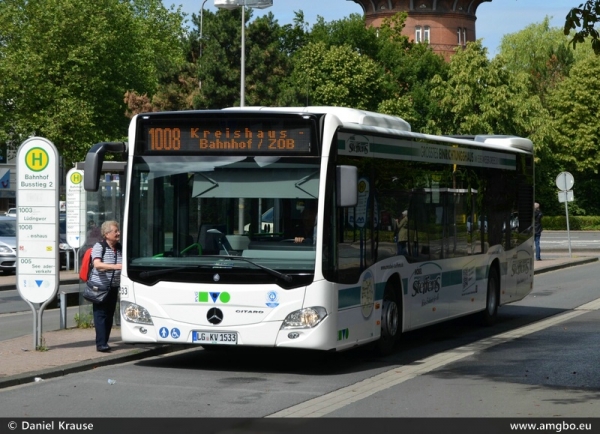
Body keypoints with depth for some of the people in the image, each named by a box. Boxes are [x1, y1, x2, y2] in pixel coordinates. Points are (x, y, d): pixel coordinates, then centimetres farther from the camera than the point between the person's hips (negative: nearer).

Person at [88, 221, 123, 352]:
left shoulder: (120, 248, 8)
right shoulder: (99, 247, -10)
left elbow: (124, 267, 19)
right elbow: (97, 265, -25)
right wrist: (115, 266, -36)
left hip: (113, 287, 6)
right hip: (99, 286, -6)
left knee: (110, 315, 6)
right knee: (100, 314, -8)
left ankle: (104, 342, 12)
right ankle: (101, 344, -11)